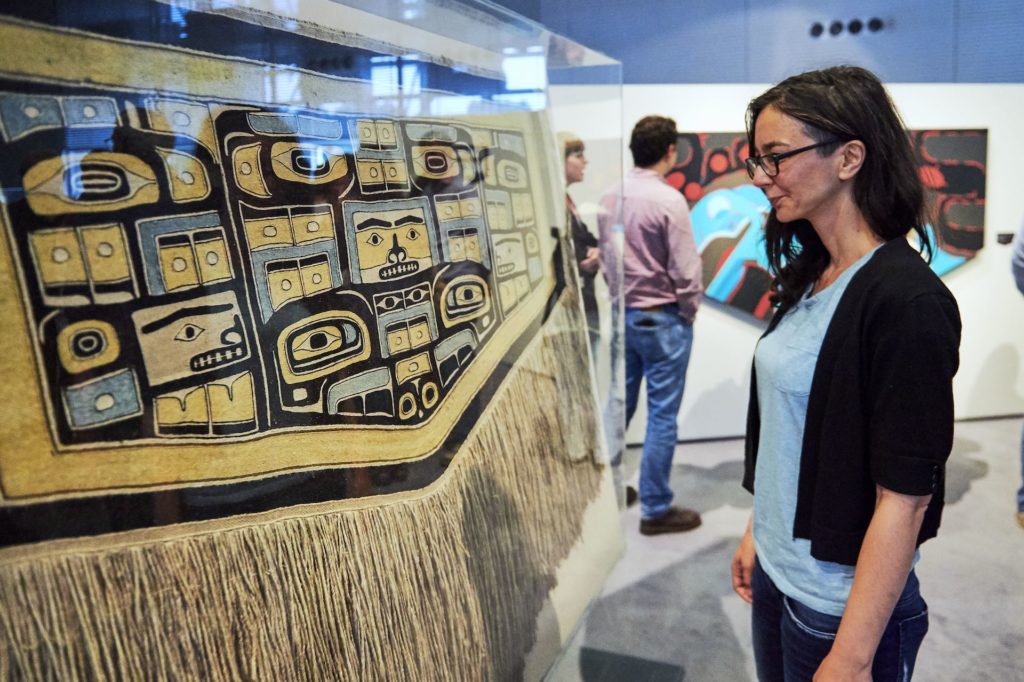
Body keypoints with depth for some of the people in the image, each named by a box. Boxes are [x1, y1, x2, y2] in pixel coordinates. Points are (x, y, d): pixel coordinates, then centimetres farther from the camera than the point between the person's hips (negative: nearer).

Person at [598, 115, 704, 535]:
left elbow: (604, 255, 7)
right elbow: (686, 270, -15)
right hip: (661, 318, -7)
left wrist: (620, 294, 15)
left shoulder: (610, 197, 3)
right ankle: (655, 509, 11)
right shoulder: (668, 200, -16)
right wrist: (689, 312, 0)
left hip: (622, 313, 7)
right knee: (662, 415, 2)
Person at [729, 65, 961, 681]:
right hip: (776, 572, 7)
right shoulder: (809, 277, 2)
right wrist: (757, 532, 13)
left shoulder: (906, 300, -22)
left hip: (842, 603, -7)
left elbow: (905, 497, -22)